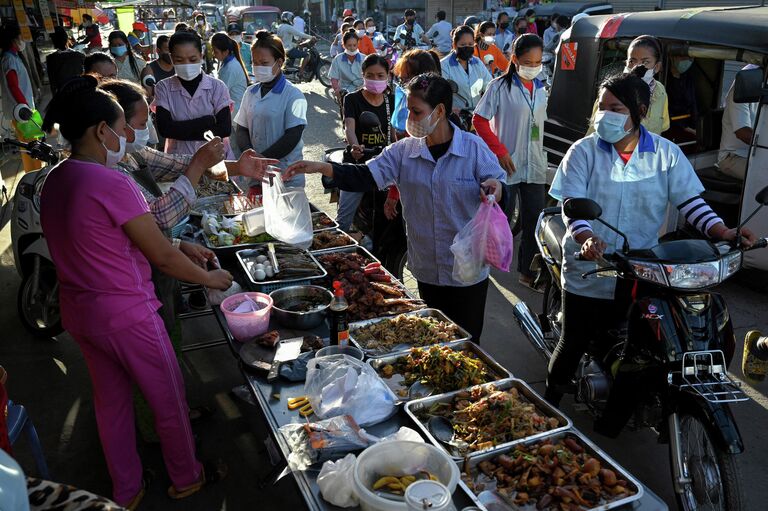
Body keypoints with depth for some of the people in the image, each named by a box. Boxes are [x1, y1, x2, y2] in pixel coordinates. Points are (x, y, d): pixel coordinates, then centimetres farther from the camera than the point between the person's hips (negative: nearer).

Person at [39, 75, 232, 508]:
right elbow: (162, 255, -20)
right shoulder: (113, 184, -24)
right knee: (170, 398, 13)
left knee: (111, 400, 23)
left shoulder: (55, 181, 2)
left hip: (79, 313, 9)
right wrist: (209, 278, -3)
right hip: (126, 316, -8)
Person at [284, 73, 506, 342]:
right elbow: (365, 176, -9)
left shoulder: (474, 148, -10)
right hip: (426, 269, 4)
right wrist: (321, 167, -22)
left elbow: (500, 193, -7)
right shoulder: (404, 151, -1)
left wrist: (496, 190, -31)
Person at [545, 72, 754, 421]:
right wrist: (586, 238, -33)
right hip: (589, 272, -1)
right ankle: (549, 406, 36)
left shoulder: (666, 154, -1)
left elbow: (690, 200, -1)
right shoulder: (584, 151, -6)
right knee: (573, 345, 11)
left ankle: (609, 428, 30)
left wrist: (722, 232, -18)